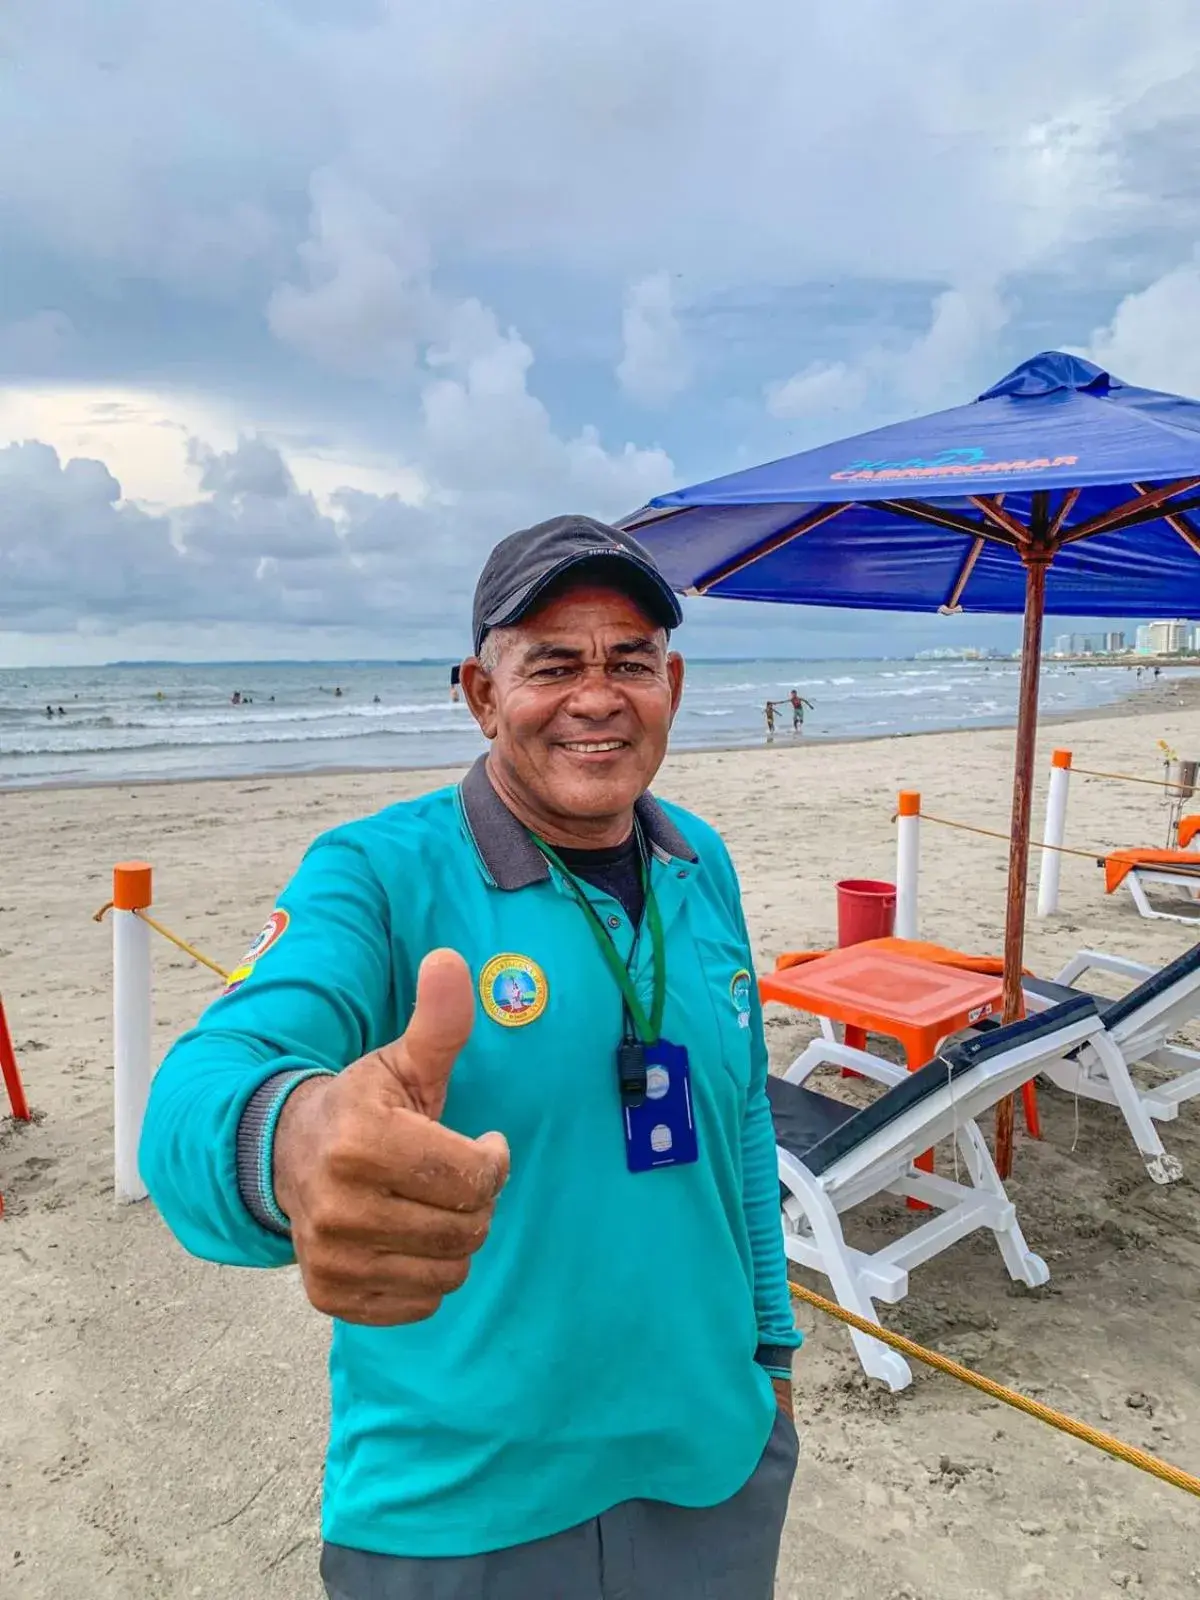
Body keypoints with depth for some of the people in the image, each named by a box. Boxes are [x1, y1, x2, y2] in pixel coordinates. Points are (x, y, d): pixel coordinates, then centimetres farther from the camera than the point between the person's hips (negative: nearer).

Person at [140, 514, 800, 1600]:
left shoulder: (705, 867, -2)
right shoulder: (378, 876, -19)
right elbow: (214, 1081, -35)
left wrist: (769, 1343, 14)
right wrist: (293, 1146, -57)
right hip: (459, 1513, -4)